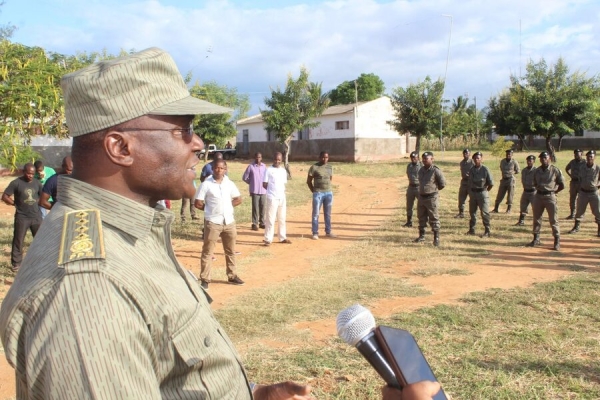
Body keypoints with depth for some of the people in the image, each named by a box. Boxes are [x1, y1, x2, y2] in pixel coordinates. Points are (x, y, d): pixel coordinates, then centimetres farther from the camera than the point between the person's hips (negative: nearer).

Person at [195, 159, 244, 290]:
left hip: (229, 222, 5)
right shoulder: (206, 184, -8)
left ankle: (232, 276, 27)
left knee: (231, 251, 14)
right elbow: (198, 203, -9)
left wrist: (226, 206, 2)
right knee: (207, 251, -1)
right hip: (213, 222, -5)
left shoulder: (229, 183, 5)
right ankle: (205, 279, 5)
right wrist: (211, 209, 0)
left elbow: (238, 199, 13)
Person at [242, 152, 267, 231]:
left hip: (263, 191, 4)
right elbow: (244, 177, 0)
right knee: (255, 208, -2)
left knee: (263, 207, 7)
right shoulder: (251, 166, -6)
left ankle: (262, 223, 19)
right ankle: (255, 224, 5)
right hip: (255, 191, -4)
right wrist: (252, 183, 7)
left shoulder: (264, 166, 5)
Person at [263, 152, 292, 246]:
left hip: (282, 198, 6)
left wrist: (281, 191, 1)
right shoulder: (269, 170, -5)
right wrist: (272, 190, 0)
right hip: (272, 198, -6)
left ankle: (282, 238, 21)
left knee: (282, 218, 12)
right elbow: (264, 184, -5)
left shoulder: (283, 171, 11)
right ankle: (268, 239, -2)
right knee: (270, 219, -5)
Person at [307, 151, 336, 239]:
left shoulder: (330, 167, 9)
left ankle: (328, 232, 21)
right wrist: (314, 191, -3)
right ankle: (315, 233, 4)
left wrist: (327, 188, 10)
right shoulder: (314, 167, -6)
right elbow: (308, 181, -2)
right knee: (316, 214, -1)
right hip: (318, 193, -4)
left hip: (329, 193, 5)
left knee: (328, 214, 11)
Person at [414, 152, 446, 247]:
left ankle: (436, 238, 4)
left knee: (434, 219, -2)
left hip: (432, 197, -7)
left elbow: (443, 184, -9)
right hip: (421, 197, 7)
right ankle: (421, 236, 27)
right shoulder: (421, 170, 10)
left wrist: (434, 189, 2)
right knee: (421, 218, 15)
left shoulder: (435, 171, -13)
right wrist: (423, 190, 12)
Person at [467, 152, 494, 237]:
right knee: (472, 212, 12)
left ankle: (487, 231, 2)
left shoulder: (485, 169, -10)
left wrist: (485, 191, 0)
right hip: (473, 192, 6)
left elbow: (491, 183, -8)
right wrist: (470, 192, 11)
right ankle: (471, 229, 22)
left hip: (482, 193, -6)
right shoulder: (472, 169, 6)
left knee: (484, 213, -3)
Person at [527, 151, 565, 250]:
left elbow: (562, 185, -1)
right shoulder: (537, 171, 8)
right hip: (538, 196, 5)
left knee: (553, 220, -3)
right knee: (536, 219, 10)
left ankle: (557, 241, 3)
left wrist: (553, 191, 2)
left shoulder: (555, 170, -5)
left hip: (550, 196, -5)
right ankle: (536, 239, 21)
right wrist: (539, 189, 8)